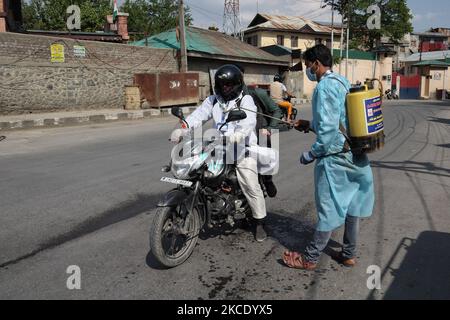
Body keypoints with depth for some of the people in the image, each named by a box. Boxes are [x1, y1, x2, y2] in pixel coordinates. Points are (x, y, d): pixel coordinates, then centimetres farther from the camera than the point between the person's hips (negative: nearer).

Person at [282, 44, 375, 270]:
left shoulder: (325, 86, -15)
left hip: (335, 157, -9)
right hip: (355, 155, 9)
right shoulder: (343, 82, 14)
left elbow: (329, 128, -22)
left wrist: (311, 154, -13)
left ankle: (309, 258, 13)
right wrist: (310, 125, 19)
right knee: (351, 205, 15)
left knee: (329, 210, 0)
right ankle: (348, 254, 28)